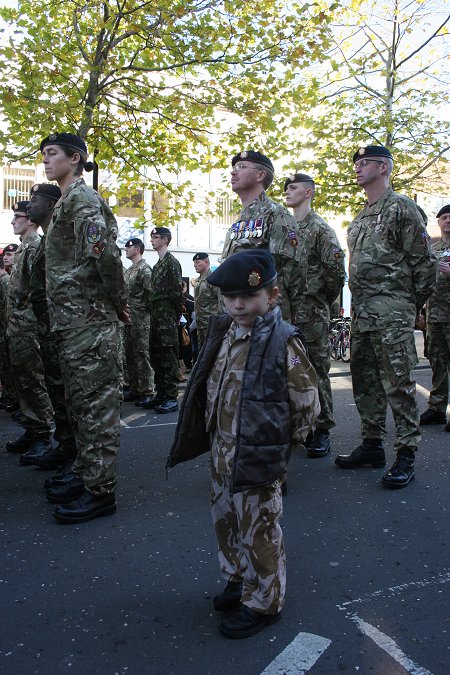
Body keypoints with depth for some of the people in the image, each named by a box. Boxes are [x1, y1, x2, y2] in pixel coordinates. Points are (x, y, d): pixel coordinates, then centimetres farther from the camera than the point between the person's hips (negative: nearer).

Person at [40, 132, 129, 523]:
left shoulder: (82, 199, -10)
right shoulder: (68, 202, 21)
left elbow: (105, 254, -24)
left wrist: (118, 303, -14)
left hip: (89, 320, -10)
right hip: (72, 321, 10)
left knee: (97, 402, -5)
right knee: (81, 402, 16)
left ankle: (101, 491, 3)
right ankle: (84, 475, 28)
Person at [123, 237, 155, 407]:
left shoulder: (145, 269, -9)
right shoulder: (128, 270, 18)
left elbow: (150, 295, -15)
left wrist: (141, 313, -13)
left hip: (141, 320, -9)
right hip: (128, 319, 9)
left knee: (143, 355, -5)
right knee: (129, 355, 12)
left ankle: (147, 391, 1)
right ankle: (134, 389, 21)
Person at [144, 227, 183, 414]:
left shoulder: (172, 262, -9)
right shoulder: (157, 265, 19)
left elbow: (177, 292, -13)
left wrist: (175, 317, -9)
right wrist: (154, 313, 13)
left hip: (167, 317, -9)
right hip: (155, 316, 9)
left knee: (169, 357, -7)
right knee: (156, 356, 11)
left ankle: (172, 398, -3)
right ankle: (161, 394, 19)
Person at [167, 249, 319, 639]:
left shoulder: (283, 342, -18)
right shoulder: (224, 335, 4)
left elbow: (307, 404, -12)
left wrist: (280, 440, -3)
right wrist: (214, 436, 12)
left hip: (259, 458, -7)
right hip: (222, 451, 8)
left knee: (258, 530, 7)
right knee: (226, 520, 21)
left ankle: (263, 602, 28)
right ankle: (240, 579, 44)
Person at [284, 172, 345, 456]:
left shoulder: (320, 228, -3)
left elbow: (336, 270, -10)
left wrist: (320, 301, -4)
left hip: (311, 312, -6)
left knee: (317, 371, -2)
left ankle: (322, 430, 7)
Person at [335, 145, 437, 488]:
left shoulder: (401, 207, -4)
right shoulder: (360, 218, 21)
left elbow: (424, 261, -7)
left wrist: (410, 303, -2)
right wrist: (359, 304, 16)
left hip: (391, 311, -9)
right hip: (361, 311, 9)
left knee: (398, 382, -6)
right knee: (365, 381, 11)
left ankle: (406, 455, 2)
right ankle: (372, 445, 22)